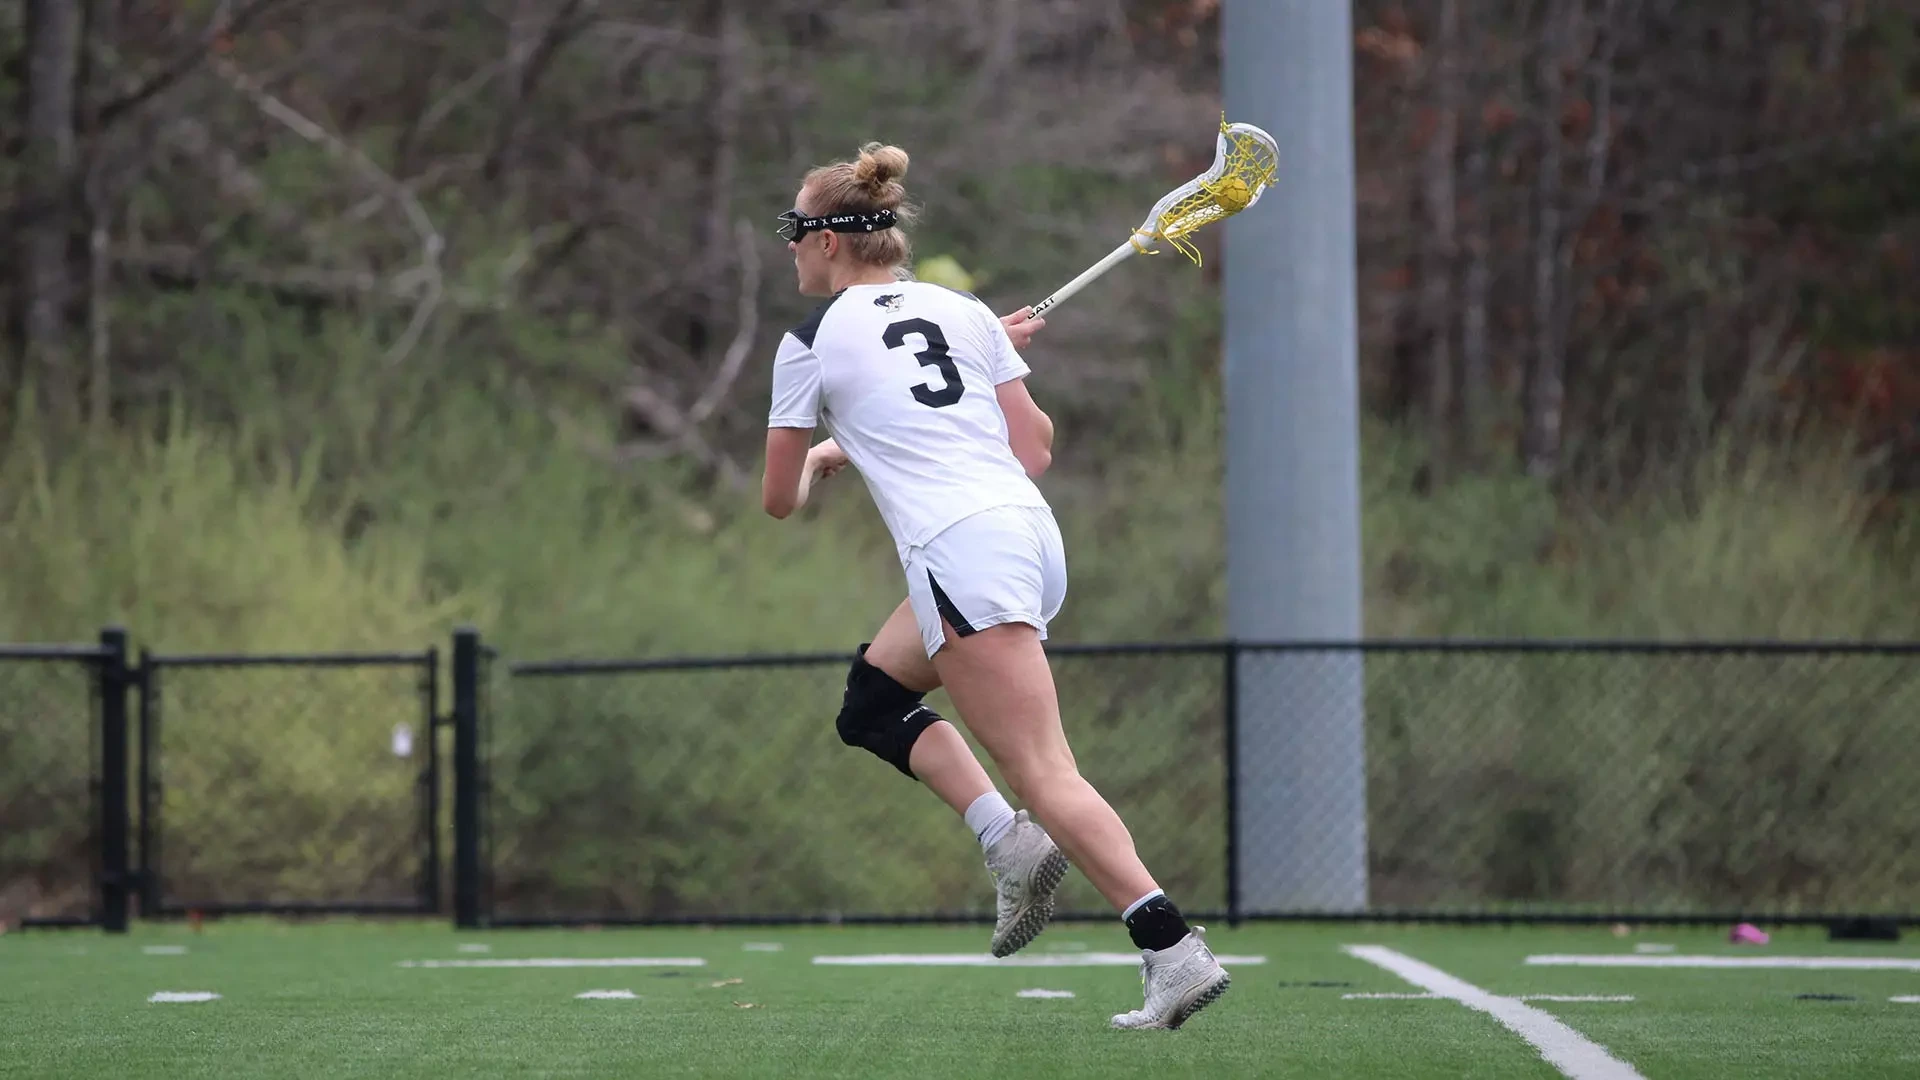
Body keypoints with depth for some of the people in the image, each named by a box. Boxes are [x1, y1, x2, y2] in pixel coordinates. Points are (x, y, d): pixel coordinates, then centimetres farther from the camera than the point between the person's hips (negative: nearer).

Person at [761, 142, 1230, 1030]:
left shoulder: (810, 343, 3)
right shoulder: (964, 311, 16)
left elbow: (780, 500, 11)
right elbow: (1035, 448, 14)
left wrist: (814, 457, 34)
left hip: (958, 550, -7)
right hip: (1031, 530, 7)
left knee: (1046, 775, -10)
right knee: (872, 699, 24)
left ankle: (1173, 950, -22)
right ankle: (1010, 841, 6)